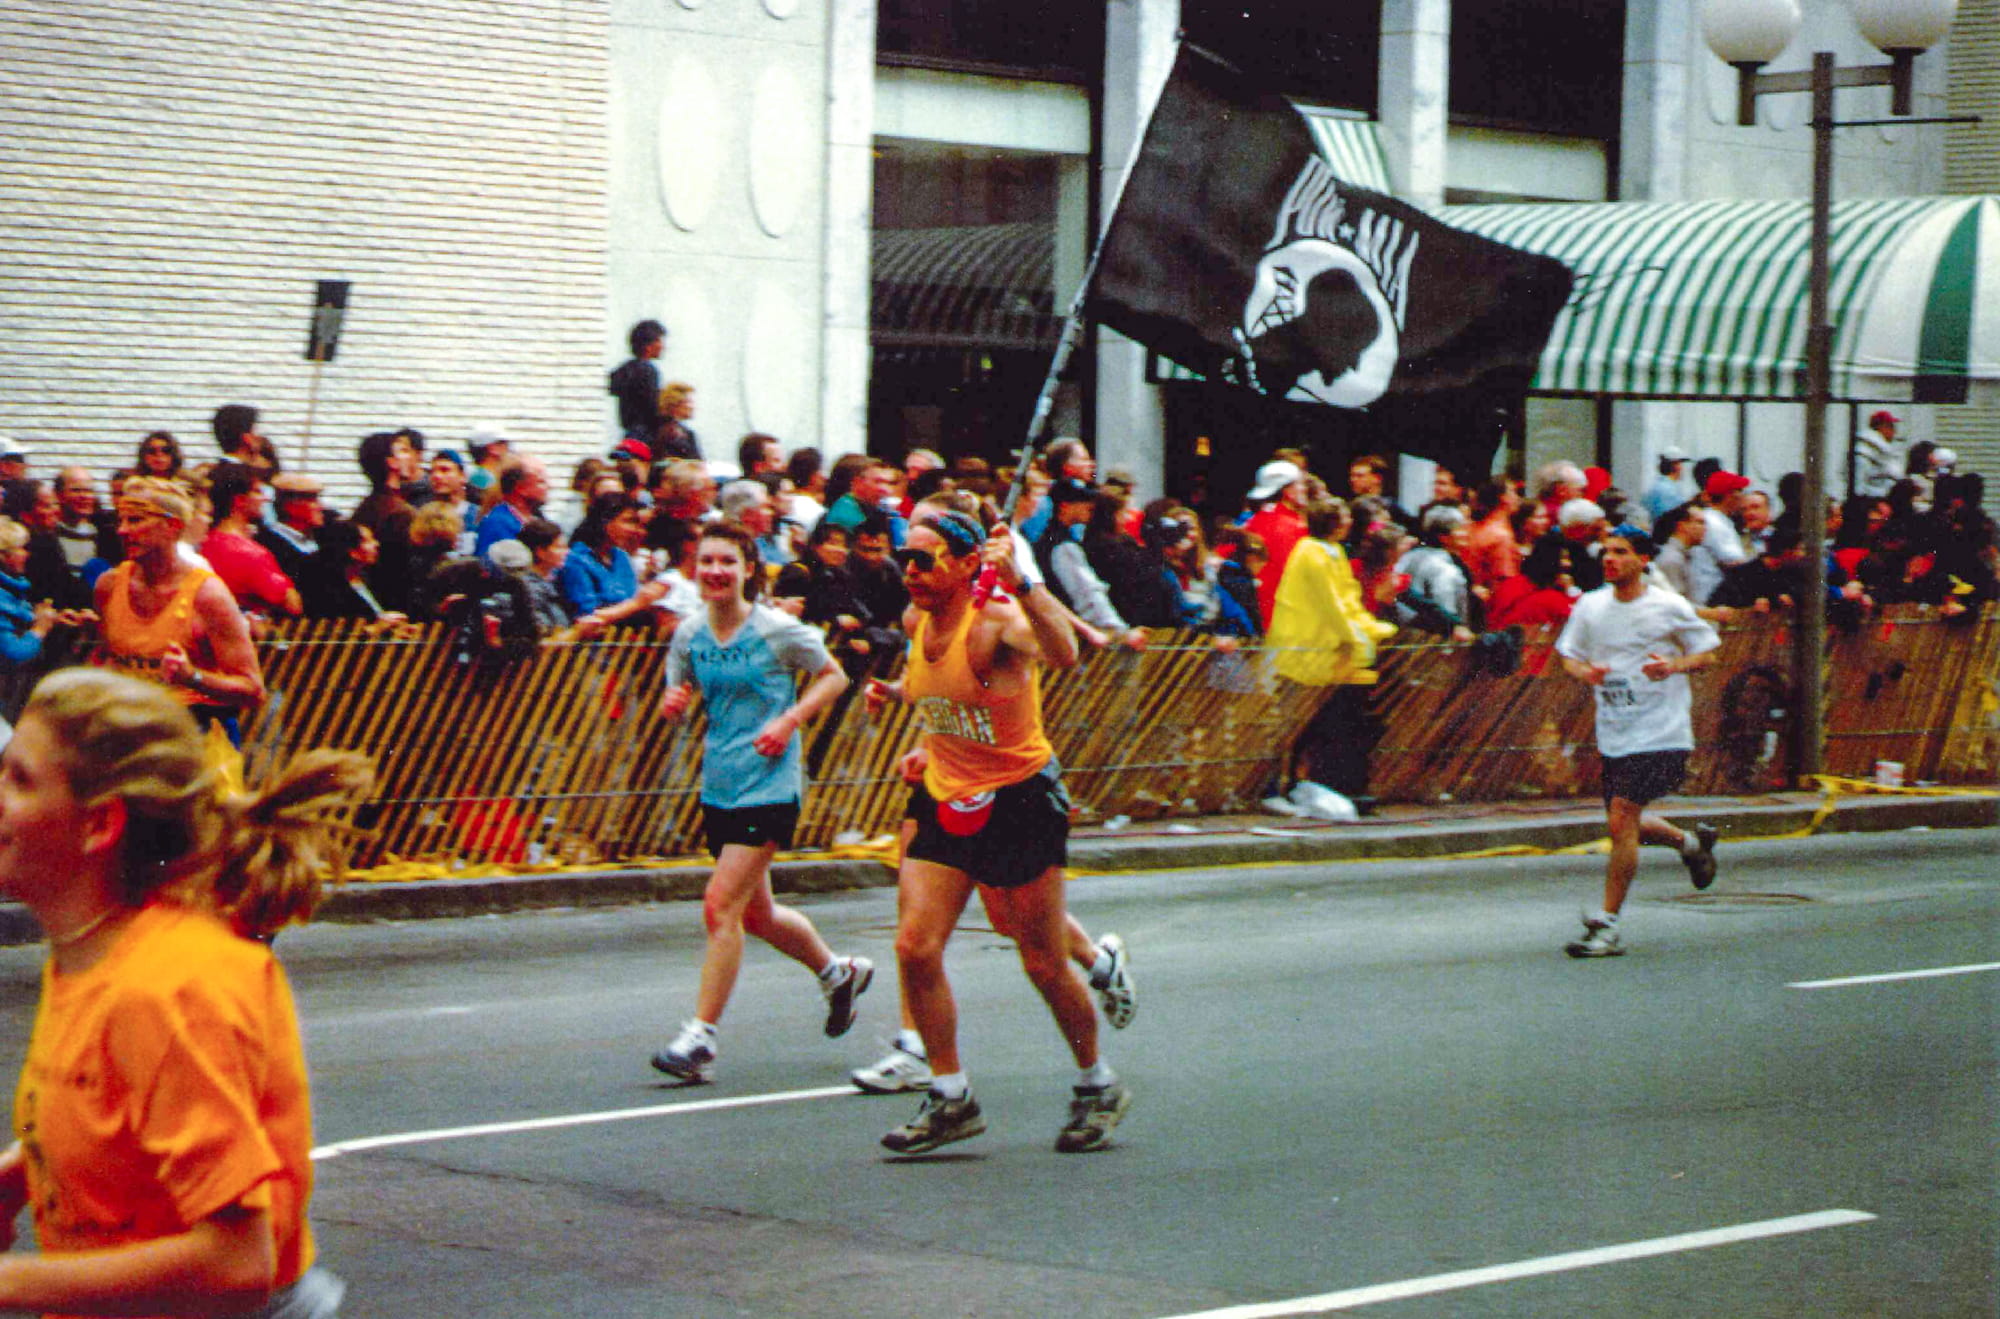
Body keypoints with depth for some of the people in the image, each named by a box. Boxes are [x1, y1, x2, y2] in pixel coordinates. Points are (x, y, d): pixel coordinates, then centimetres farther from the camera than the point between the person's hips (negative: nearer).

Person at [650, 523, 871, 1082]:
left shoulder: (778, 630, -9)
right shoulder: (690, 634, 5)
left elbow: (834, 677, 2)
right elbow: (678, 696, 16)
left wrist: (789, 721, -12)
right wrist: (672, 704, -8)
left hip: (768, 786, -7)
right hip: (718, 785, 7)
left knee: (721, 906, -15)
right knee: (757, 915, 16)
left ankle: (700, 1038, -11)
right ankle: (839, 972, 42)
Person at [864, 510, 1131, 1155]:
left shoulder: (998, 620, -20)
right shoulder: (917, 622, 2)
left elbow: (1063, 654, -43)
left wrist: (1019, 583, -53)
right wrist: (898, 689, 8)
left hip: (1019, 803, -6)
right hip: (945, 801, 6)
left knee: (1044, 965, 1)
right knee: (915, 948, -7)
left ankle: (1098, 1085, 23)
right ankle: (951, 1096, 4)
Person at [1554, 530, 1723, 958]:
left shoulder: (1669, 608, -5)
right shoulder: (1590, 606, 4)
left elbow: (1708, 653, 4)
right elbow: (1569, 654, 12)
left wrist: (1675, 665, -17)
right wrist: (1584, 671, -11)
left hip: (1660, 733, -6)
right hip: (1613, 736, 6)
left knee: (1621, 818, -16)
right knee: (1627, 826, 13)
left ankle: (1606, 925, -10)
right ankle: (1691, 841, 45)